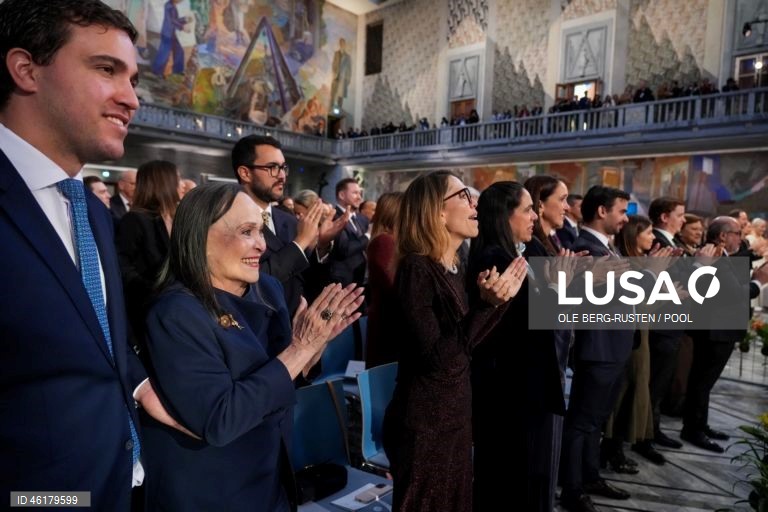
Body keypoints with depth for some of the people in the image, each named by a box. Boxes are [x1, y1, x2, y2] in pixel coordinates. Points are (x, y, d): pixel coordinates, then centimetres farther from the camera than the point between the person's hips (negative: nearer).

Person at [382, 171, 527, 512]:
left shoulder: (456, 269, 5)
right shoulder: (416, 268, -21)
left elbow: (466, 344, 8)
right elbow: (437, 359, -26)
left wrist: (500, 299, 4)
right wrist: (487, 304, -31)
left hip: (456, 415, 8)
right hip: (424, 423, -8)